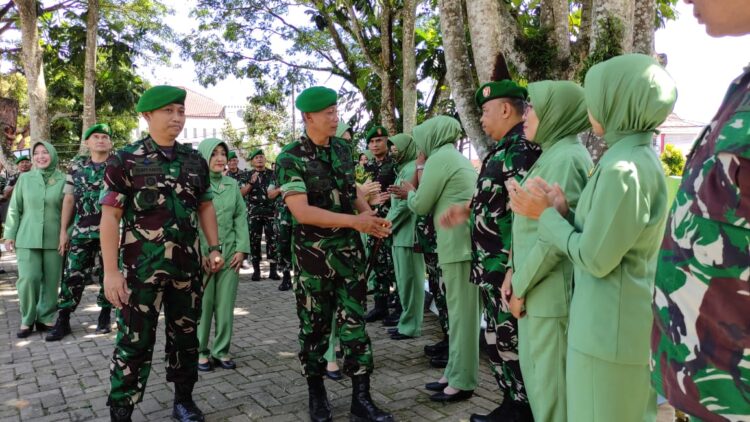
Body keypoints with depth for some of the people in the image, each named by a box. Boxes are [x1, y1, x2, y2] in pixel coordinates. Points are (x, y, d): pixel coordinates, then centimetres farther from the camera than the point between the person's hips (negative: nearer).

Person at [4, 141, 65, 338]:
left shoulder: (63, 180, 1)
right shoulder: (24, 178, 5)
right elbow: (14, 209, 8)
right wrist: (10, 234, 5)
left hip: (54, 239, 0)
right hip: (27, 238, 0)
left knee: (51, 280, 4)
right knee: (28, 279, -7)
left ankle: (45, 318, 20)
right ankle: (27, 320, 11)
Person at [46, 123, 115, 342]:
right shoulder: (77, 166, 8)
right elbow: (69, 199, 9)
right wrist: (63, 230, 6)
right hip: (81, 231, 2)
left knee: (107, 275, 5)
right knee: (72, 275, 3)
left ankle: (105, 317, 20)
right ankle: (62, 321, 13)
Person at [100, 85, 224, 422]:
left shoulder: (195, 161, 8)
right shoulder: (125, 160, -6)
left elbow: (205, 207, 16)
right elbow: (110, 217, -8)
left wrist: (214, 248, 7)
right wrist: (111, 270, -14)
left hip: (187, 266, 4)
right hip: (141, 267, -4)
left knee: (185, 335, 14)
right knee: (134, 342, 1)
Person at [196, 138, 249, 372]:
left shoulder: (233, 184, 9)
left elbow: (241, 217, 9)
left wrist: (241, 249, 0)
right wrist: (198, 255, -13)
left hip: (229, 254, 4)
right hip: (202, 254, -3)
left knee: (226, 306, 7)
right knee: (202, 306, 4)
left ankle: (222, 351, 19)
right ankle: (200, 352, 18)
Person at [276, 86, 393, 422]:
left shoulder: (342, 149, 5)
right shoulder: (290, 158, -13)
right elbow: (302, 211, -22)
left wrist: (370, 215, -2)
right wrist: (355, 221, -23)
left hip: (350, 250, 4)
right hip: (313, 254, -4)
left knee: (354, 322, 5)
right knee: (315, 325, 9)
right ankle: (316, 393, 28)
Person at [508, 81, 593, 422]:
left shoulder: (566, 158, -16)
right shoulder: (552, 154, 13)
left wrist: (521, 285, -13)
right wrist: (516, 275, 9)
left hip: (551, 292, -9)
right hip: (537, 289, 9)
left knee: (551, 380, 4)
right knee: (538, 375, 19)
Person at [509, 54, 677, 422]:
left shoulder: (623, 169, -21)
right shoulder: (639, 156, 8)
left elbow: (596, 258, -20)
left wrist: (547, 217, -9)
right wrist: (562, 212, -2)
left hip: (610, 329, -9)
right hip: (627, 323, 9)